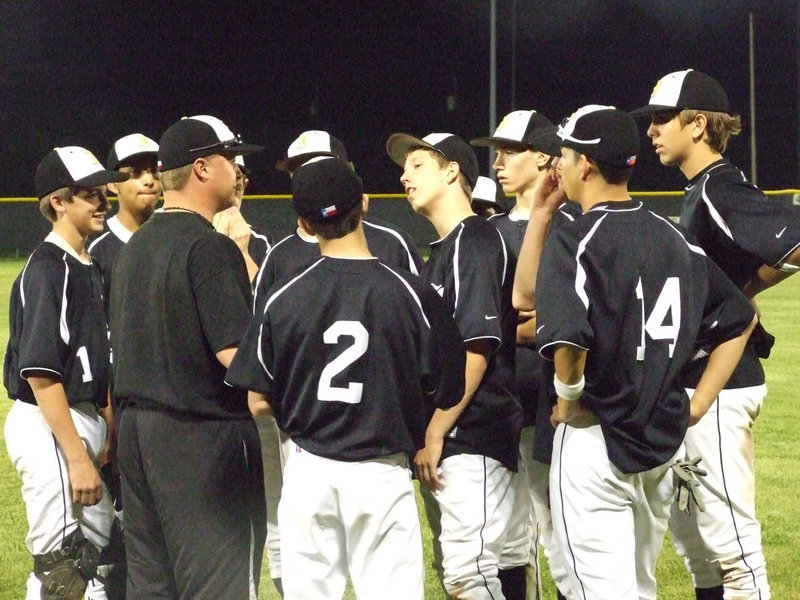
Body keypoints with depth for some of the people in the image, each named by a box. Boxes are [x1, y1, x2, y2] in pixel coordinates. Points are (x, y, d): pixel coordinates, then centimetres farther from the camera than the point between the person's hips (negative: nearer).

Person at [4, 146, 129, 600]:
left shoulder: (90, 267, 14)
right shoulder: (47, 268, -14)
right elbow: (39, 372, -20)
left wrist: (106, 437, 17)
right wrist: (77, 456, -21)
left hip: (85, 419, 10)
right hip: (48, 428, -10)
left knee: (95, 562, 14)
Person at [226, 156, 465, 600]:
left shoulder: (283, 298, -4)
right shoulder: (410, 294, -8)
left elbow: (259, 402, 1)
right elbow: (442, 393, -2)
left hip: (308, 473, 2)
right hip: (381, 475, -2)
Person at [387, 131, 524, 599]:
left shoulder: (476, 240, -9)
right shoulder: (441, 251, 21)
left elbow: (477, 348, -17)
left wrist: (436, 433, -18)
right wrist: (427, 436, 13)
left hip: (471, 441, -10)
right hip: (441, 443, 10)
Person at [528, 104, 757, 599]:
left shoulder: (576, 239, -13)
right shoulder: (675, 237, 8)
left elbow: (569, 339, -29)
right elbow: (740, 318, 14)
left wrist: (569, 398, -10)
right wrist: (697, 405, 12)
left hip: (595, 441, -7)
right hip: (666, 443, 7)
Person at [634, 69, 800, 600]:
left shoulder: (722, 191, -16)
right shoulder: (699, 192, 14)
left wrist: (744, 290, -14)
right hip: (691, 381, 11)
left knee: (730, 538, -9)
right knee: (691, 535, 17)